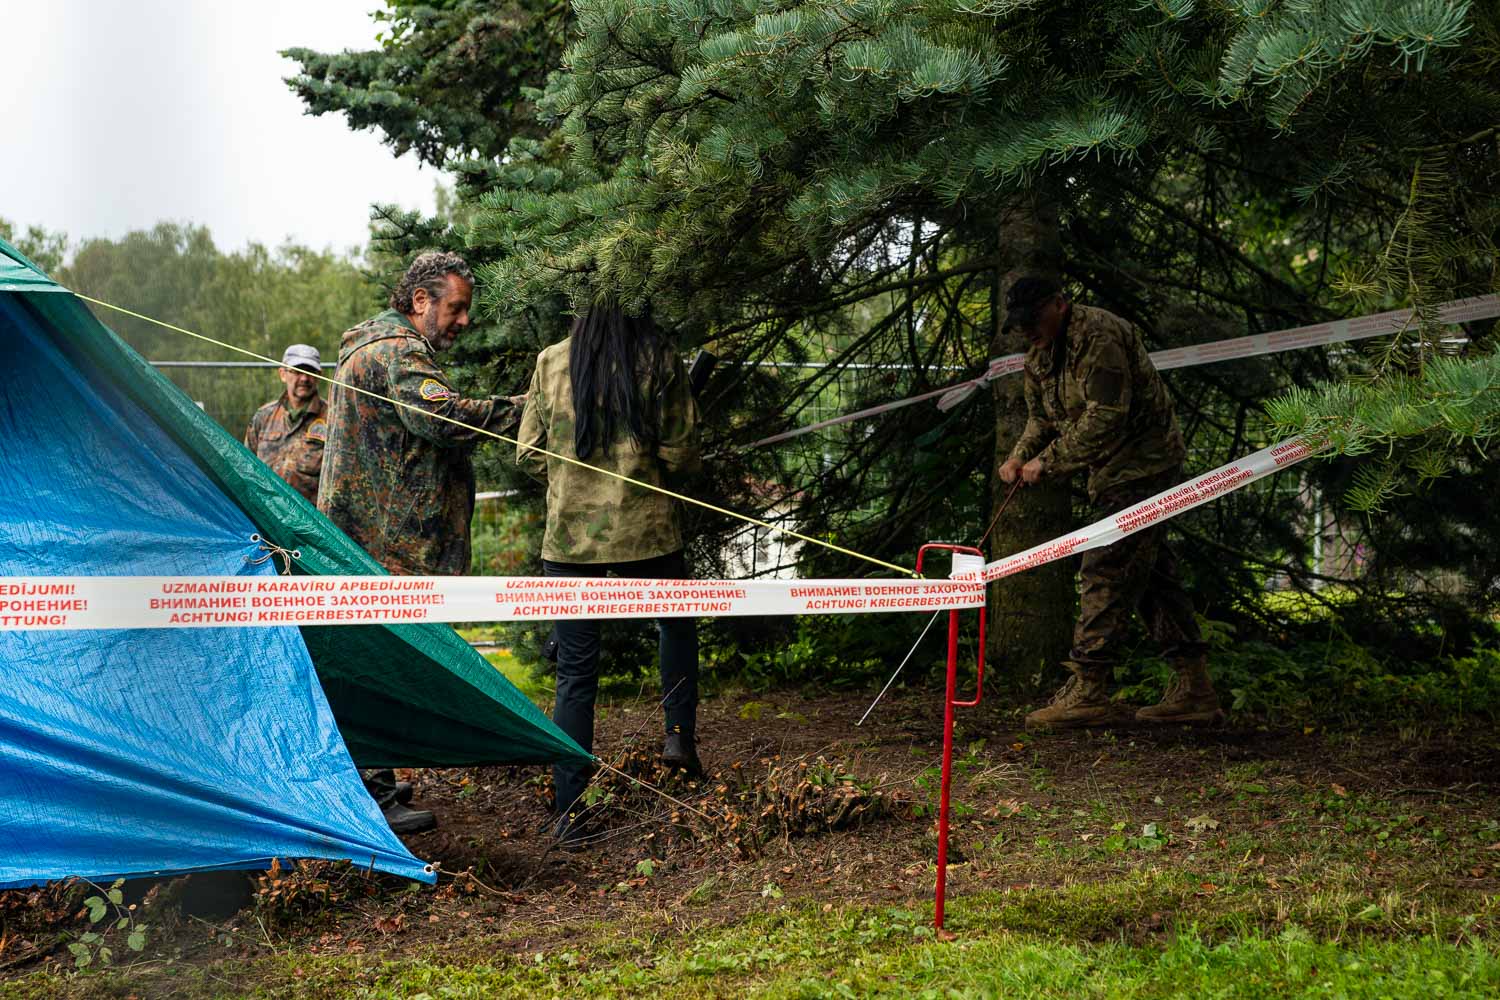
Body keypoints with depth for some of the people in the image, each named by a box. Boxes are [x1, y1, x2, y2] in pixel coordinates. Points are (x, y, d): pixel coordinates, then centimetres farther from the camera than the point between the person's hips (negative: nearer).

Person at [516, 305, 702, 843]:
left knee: (575, 673, 6)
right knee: (677, 624, 28)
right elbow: (682, 456, -4)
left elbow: (529, 452, 4)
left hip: (569, 535, 1)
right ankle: (679, 734, 18)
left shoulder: (551, 362, 1)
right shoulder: (659, 362, -5)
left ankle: (567, 810, 6)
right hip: (645, 530, -1)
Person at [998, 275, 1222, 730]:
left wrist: (1048, 461, -22)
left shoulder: (1099, 335, -20)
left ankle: (1088, 689, -11)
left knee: (1106, 573, -12)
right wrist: (1020, 455, -1)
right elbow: (1042, 416, 19)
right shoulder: (1039, 354, 12)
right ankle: (1193, 689, 13)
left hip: (1143, 465, -10)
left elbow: (1105, 416, -26)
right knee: (1152, 573, 9)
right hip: (1116, 472, 10)